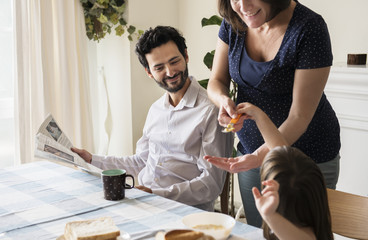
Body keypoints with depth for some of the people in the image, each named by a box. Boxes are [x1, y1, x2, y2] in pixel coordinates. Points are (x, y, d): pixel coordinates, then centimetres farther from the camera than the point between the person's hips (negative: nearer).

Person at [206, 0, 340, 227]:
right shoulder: (233, 23, -6)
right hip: (252, 150, 5)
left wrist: (259, 155, -35)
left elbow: (300, 116, -23)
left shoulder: (310, 28, -23)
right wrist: (224, 100, -21)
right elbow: (217, 81, 2)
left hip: (308, 156, -5)